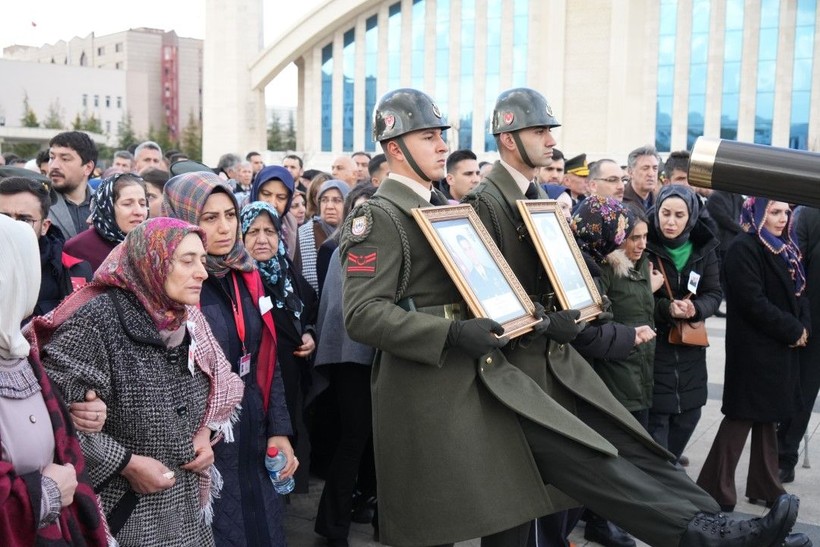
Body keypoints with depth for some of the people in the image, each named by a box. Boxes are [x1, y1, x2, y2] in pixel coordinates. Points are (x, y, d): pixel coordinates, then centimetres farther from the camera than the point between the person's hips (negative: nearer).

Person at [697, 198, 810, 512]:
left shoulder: (785, 250, 13)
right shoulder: (743, 249, -13)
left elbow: (798, 293, 14)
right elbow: (753, 302, -19)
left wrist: (803, 328, -4)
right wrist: (793, 331, -13)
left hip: (782, 347, 8)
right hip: (753, 348, -8)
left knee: (768, 415, 14)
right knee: (742, 416, -5)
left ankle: (765, 486, 24)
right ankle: (715, 491, 3)